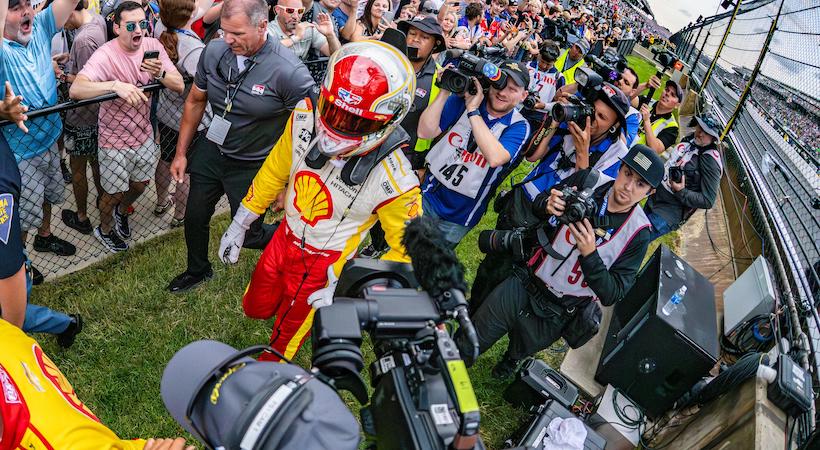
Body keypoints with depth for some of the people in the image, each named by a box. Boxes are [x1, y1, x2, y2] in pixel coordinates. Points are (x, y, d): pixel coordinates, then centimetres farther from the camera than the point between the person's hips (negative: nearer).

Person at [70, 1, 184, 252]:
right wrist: (115, 85, -52)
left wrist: (160, 73, -31)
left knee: (140, 184, 24)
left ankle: (121, 212, 56)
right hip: (115, 139, -5)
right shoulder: (105, 55, -25)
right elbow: (75, 90, -38)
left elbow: (179, 86, -12)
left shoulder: (153, 46, -9)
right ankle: (105, 229, 44)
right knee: (114, 193, 13)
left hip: (144, 134, 5)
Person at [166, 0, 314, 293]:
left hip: (253, 166, -5)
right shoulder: (214, 51, -11)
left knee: (247, 235, 8)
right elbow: (195, 102, 4)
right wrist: (181, 153, 8)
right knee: (195, 217, 18)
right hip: (212, 150, 5)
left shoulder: (289, 71, -27)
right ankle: (197, 270, 47)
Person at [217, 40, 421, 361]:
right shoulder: (305, 117, -22)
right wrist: (238, 225, 6)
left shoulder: (393, 180, -35)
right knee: (255, 308, 27)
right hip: (285, 237, 4)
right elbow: (274, 172, -3)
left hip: (322, 265, -4)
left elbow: (408, 250, -20)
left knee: (284, 340, 17)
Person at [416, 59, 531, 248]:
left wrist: (473, 111, -30)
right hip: (429, 194, 1)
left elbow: (495, 158, -34)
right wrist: (445, 91, -25)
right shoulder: (463, 99, -8)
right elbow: (425, 132, -16)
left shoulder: (519, 126, -13)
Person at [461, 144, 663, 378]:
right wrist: (548, 206, -22)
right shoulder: (590, 180, -10)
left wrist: (589, 253, -30)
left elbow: (612, 295, -15)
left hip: (557, 314, -1)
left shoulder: (638, 233, -15)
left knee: (518, 352, 20)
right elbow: (536, 206, 2)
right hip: (525, 284, 2)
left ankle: (510, 359, 54)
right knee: (463, 346, 4)